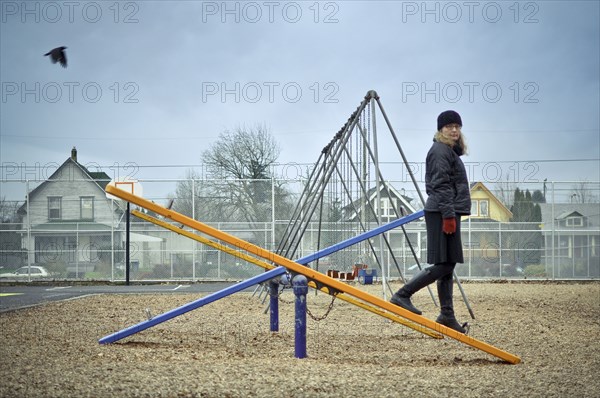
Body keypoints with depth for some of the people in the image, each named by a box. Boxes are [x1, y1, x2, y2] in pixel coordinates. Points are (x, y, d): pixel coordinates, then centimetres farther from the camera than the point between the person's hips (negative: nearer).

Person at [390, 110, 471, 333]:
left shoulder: (450, 151, 22)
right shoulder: (440, 151, -9)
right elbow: (441, 186, -17)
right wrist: (449, 215, -22)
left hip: (446, 213, 10)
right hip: (442, 213, -10)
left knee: (447, 265, 8)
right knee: (443, 264, -12)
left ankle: (447, 316, 10)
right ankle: (403, 295, -9)